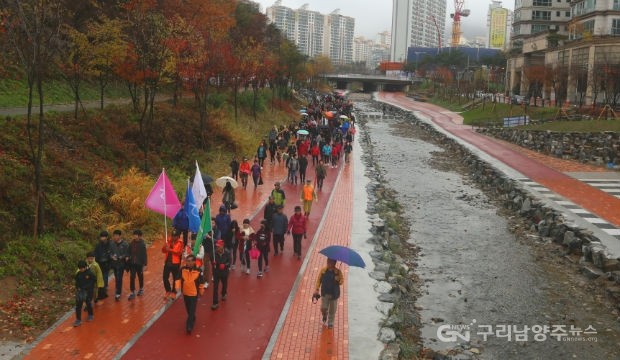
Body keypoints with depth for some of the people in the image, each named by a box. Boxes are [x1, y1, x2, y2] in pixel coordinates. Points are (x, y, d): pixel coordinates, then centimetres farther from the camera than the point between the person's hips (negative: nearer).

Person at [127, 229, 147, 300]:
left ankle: (141, 289, 35)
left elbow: (144, 255, -9)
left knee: (140, 276, 15)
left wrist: (144, 264, -10)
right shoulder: (131, 243, -1)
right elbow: (129, 253, 7)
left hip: (139, 263, -2)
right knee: (132, 277, -2)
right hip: (132, 263, 2)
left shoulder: (142, 244, -10)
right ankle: (132, 293, 0)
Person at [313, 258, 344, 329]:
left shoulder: (338, 272, -9)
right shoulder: (323, 270, -6)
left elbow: (342, 280, -5)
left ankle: (330, 323, 32)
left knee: (332, 310, 10)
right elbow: (318, 280, 0)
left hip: (334, 294, 0)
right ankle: (325, 316, 32)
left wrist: (339, 281, -29)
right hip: (325, 293, 0)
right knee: (323, 308, -4)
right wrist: (316, 290, -4)